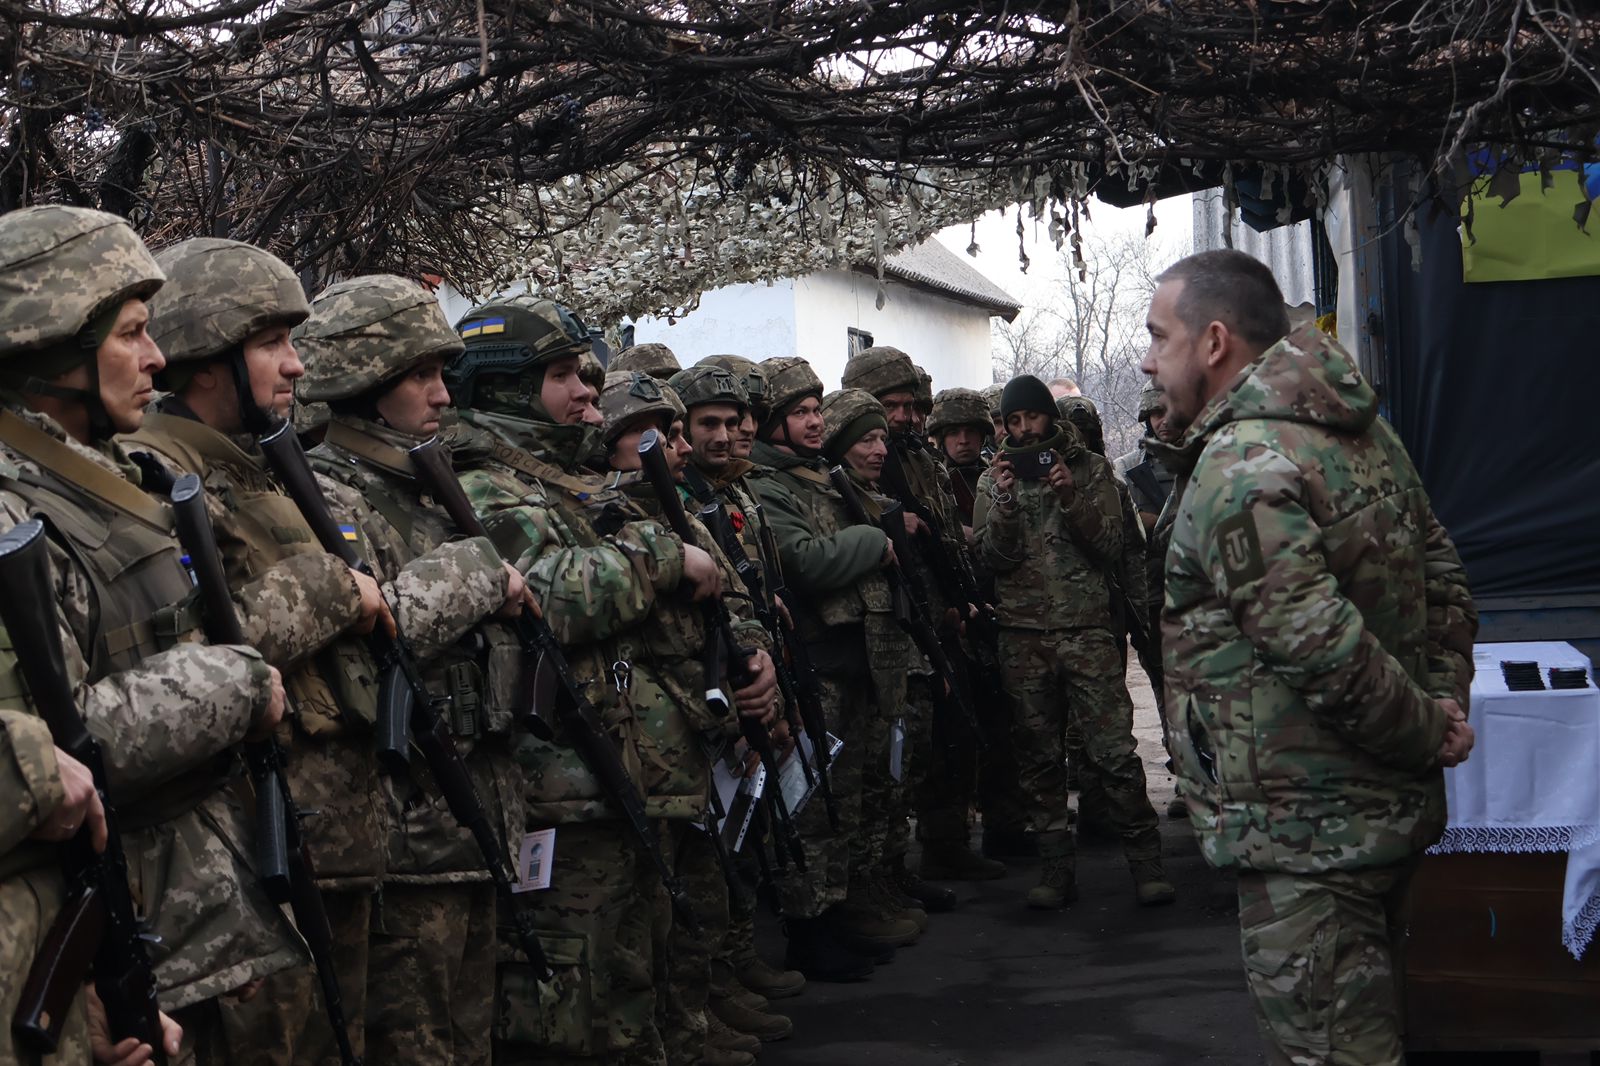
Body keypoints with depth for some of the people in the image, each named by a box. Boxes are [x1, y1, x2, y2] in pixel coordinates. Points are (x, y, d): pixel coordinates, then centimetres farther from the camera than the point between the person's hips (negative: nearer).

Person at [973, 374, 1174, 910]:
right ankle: (1057, 867, 14)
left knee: (1113, 752, -8)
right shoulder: (994, 479, 11)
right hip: (1024, 635, 2)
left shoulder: (1091, 468, 6)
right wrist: (1005, 500, -15)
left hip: (1087, 630, -2)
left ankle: (1146, 861, 2)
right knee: (1039, 758, 6)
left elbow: (1110, 547, -2)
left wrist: (1070, 498, -15)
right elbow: (992, 558, -1)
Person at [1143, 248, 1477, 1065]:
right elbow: (1443, 576, 14)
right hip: (1390, 808, 10)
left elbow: (1323, 648, -27)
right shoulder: (1361, 428, 9)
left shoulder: (1238, 470, -21)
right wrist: (1445, 702, 7)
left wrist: (1422, 731, -13)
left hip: (1306, 831, -10)